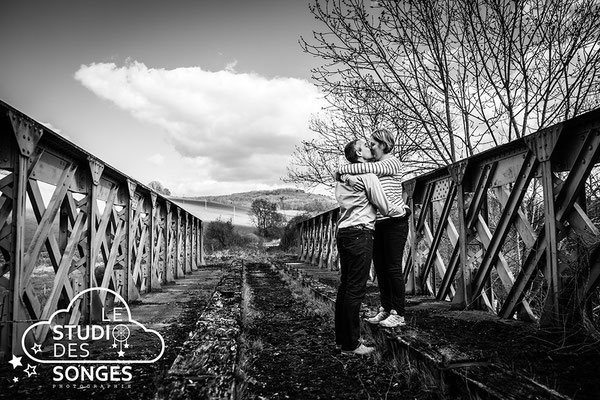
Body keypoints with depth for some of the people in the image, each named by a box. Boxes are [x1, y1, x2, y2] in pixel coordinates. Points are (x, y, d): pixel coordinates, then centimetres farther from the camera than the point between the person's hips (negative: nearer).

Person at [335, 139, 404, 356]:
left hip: (343, 232, 9)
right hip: (360, 233, -9)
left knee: (345, 286, 12)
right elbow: (385, 208, -4)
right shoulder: (367, 174, -6)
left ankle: (341, 337, 20)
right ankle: (351, 344, -4)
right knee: (356, 289, -7)